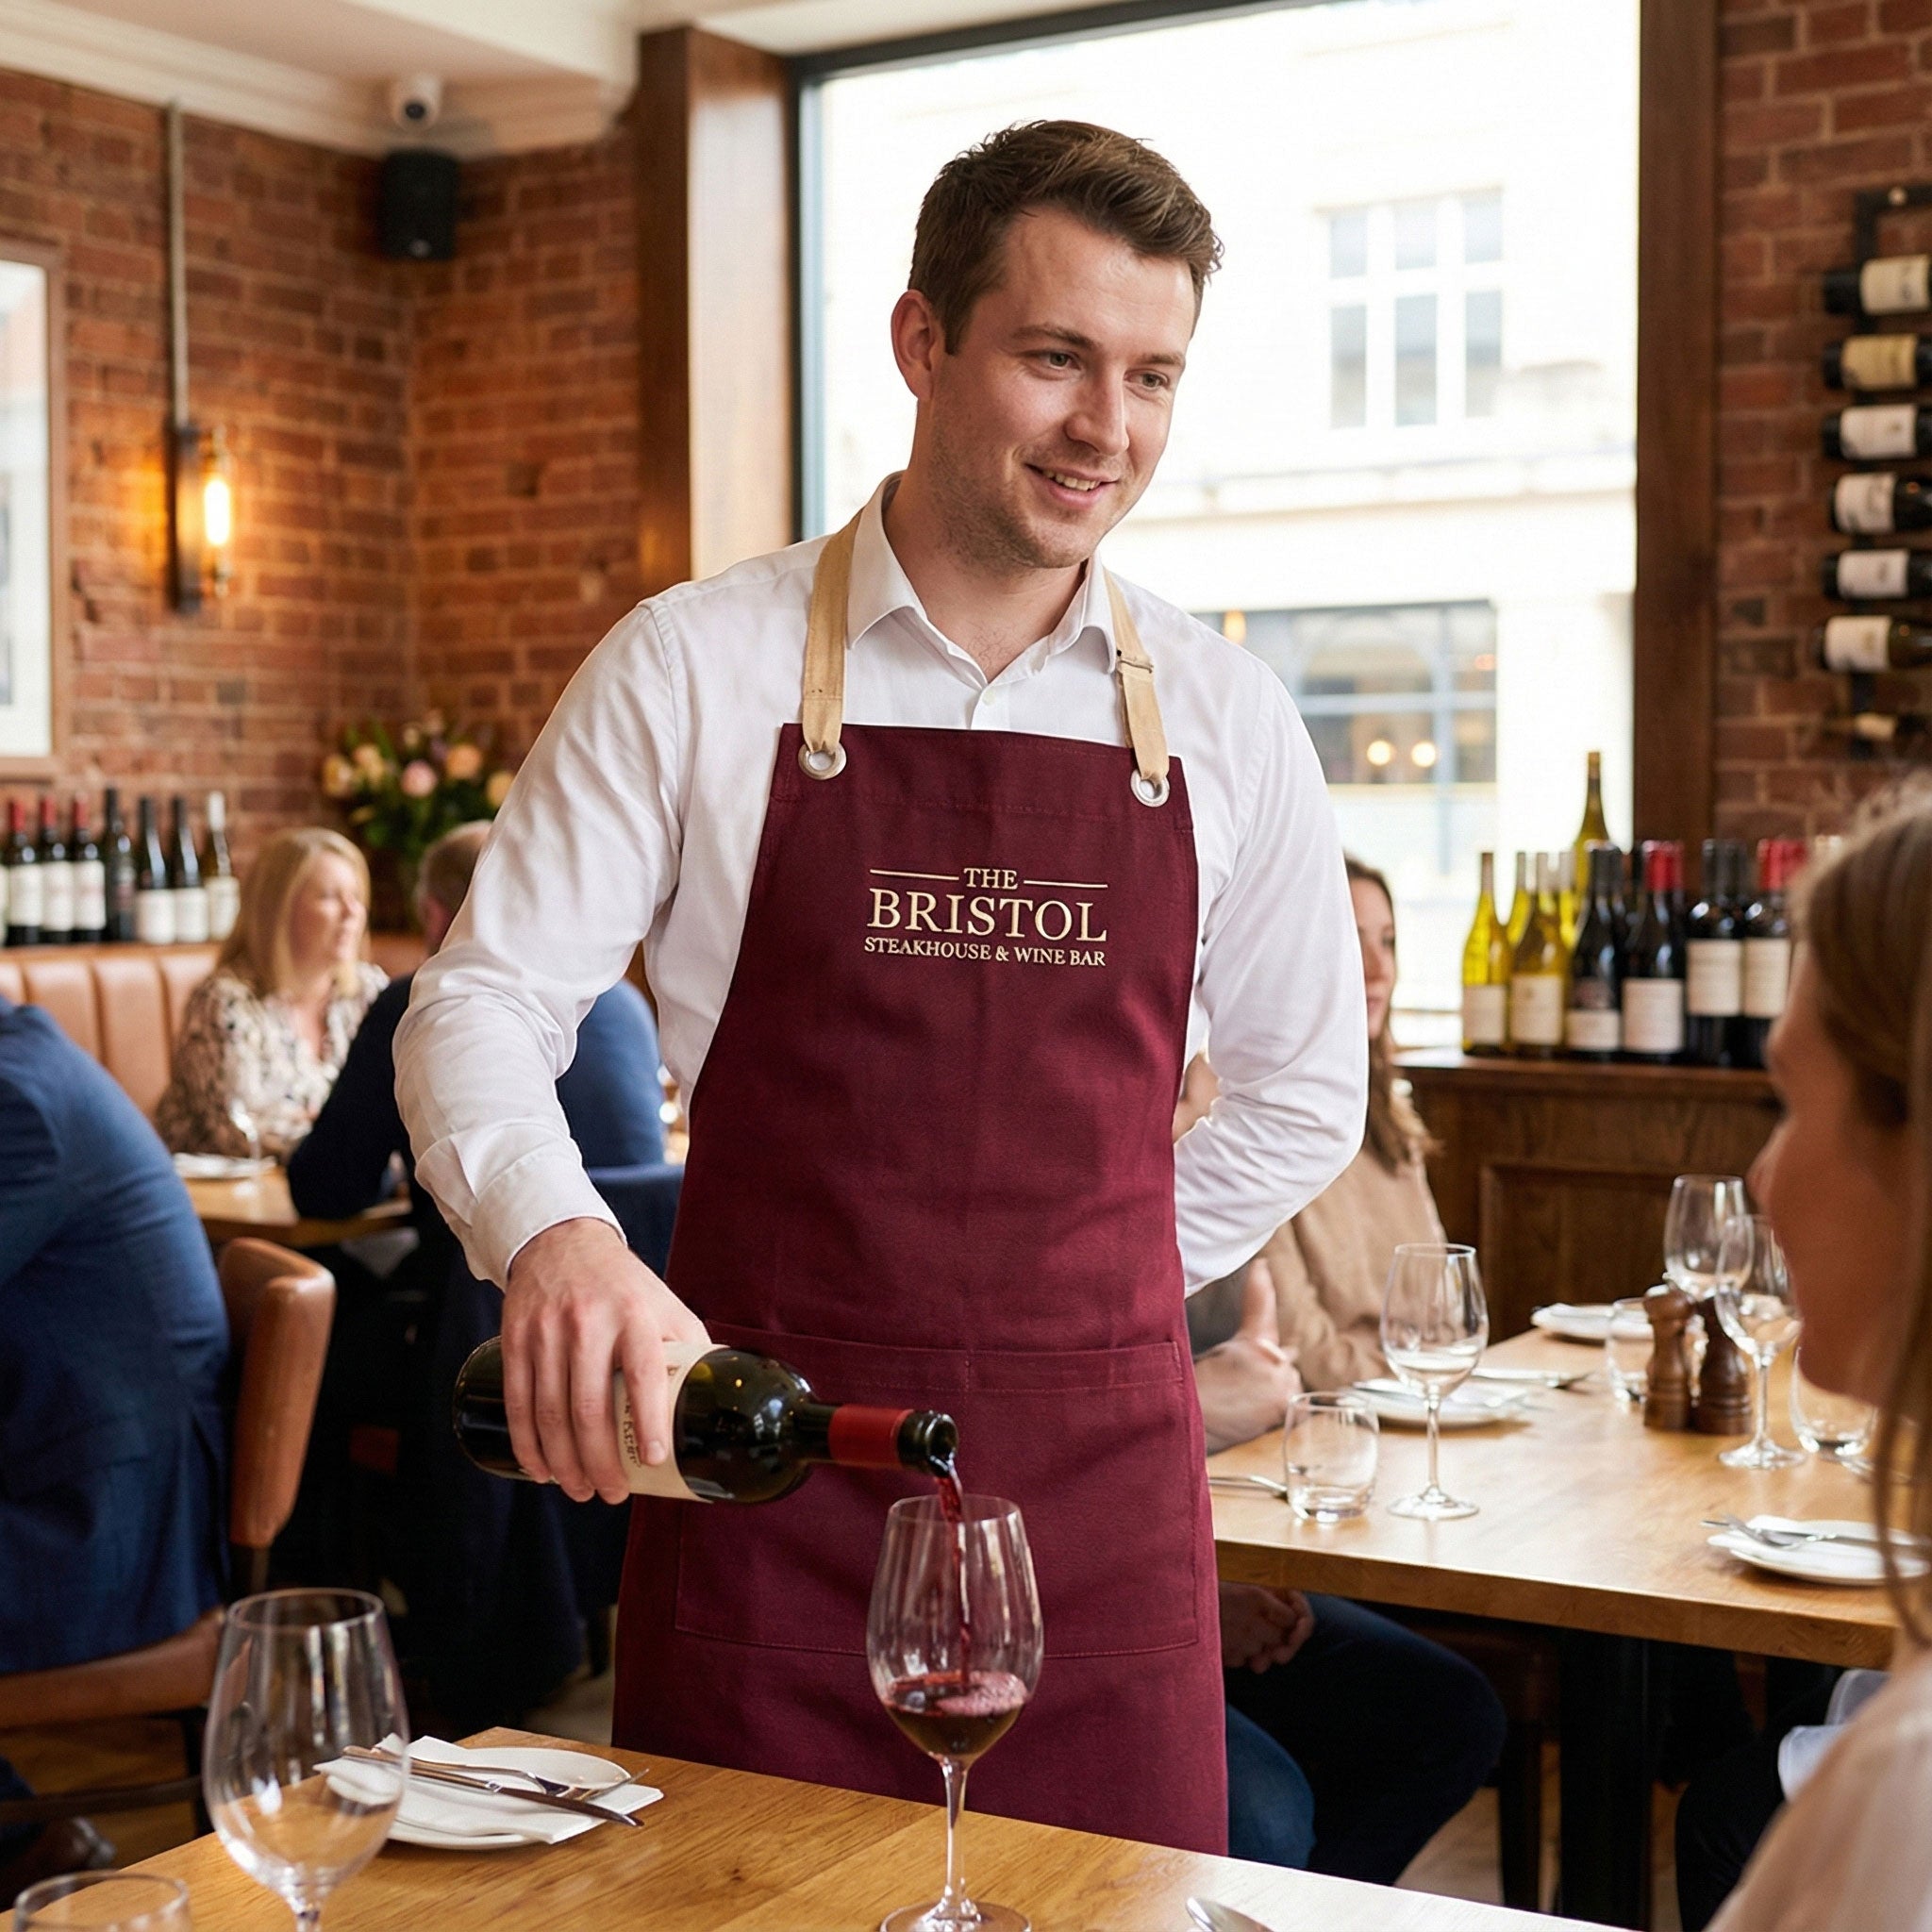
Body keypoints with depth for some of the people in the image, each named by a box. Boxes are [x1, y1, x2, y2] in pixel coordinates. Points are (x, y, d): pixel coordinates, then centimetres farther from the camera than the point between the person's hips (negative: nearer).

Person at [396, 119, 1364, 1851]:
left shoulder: (1220, 718, 6)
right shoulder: (697, 671, -1)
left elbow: (1303, 1093, 16)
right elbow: (482, 1003, -3)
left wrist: (1070, 1291, 8)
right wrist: (557, 1237, -23)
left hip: (1102, 1481, 2)